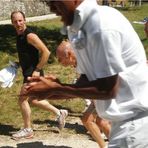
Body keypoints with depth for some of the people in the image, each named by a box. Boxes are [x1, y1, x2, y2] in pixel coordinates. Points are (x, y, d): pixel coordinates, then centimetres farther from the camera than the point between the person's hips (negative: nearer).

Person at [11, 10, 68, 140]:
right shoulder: (19, 35, 8)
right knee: (32, 100, 17)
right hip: (27, 72, 10)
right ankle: (59, 113, 28)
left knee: (22, 100, -4)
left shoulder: (30, 35, -19)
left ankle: (27, 130, 12)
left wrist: (37, 69, -21)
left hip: (33, 73, -10)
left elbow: (46, 52, -23)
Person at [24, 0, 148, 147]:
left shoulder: (102, 25, -21)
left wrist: (55, 88, -13)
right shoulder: (79, 28, 7)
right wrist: (57, 87, -6)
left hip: (135, 121, -9)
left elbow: (107, 89, -20)